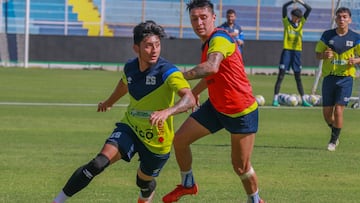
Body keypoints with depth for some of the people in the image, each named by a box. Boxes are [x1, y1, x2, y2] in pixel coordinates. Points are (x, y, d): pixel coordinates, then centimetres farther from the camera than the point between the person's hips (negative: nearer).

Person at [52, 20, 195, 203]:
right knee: (99, 163, -20)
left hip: (157, 141, -3)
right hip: (130, 128, 3)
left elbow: (189, 99, -37)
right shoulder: (130, 67, -5)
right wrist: (109, 102, 40)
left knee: (145, 183, 16)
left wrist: (167, 112, -55)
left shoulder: (167, 72, -22)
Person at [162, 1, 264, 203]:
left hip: (242, 112, -9)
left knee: (241, 166, -2)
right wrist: (195, 92, 35)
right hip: (215, 107, 9)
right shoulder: (208, 42, 6)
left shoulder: (220, 39, -24)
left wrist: (182, 76, -47)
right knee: (179, 139, 3)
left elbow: (212, 67, -45)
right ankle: (188, 184, 24)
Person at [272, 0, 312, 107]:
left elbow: (309, 9, 0)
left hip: (297, 51, 3)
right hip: (287, 50, -3)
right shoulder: (286, 22, 0)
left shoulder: (301, 23, 6)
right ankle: (275, 99, -3)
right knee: (281, 76, -4)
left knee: (298, 77, 9)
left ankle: (303, 100, 11)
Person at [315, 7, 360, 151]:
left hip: (346, 77, -2)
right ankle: (335, 133, 33)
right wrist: (324, 55, -15)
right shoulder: (327, 35, 2)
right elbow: (318, 54, 8)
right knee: (327, 112, 5)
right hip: (329, 77, 2)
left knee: (338, 110, -11)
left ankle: (334, 141, 5)